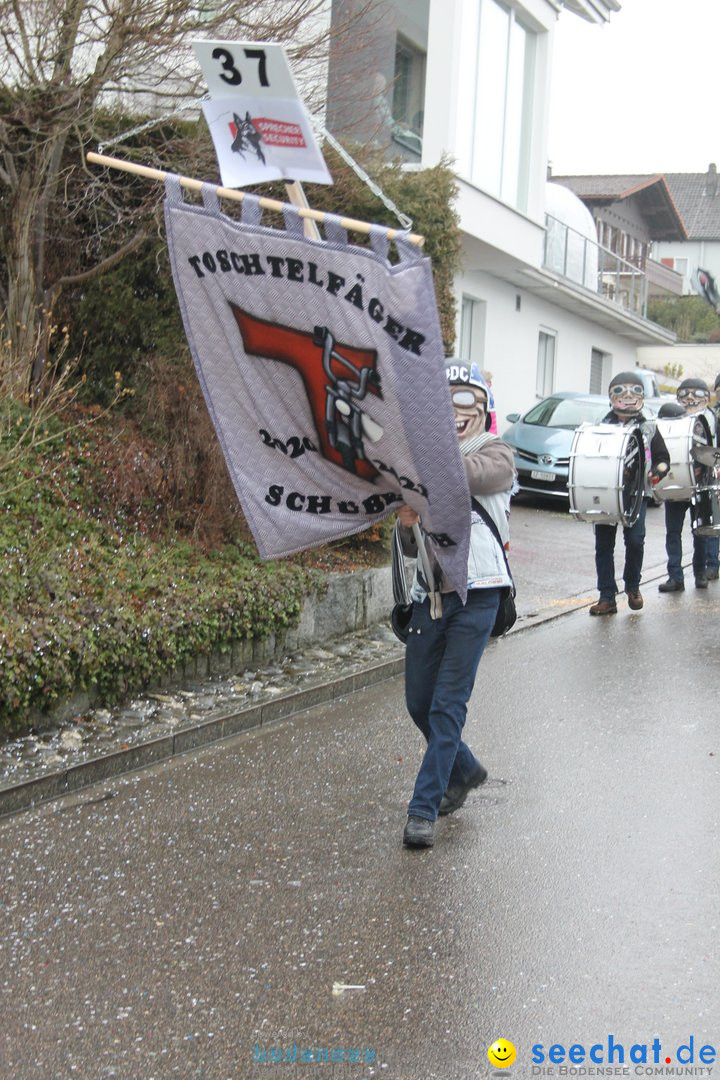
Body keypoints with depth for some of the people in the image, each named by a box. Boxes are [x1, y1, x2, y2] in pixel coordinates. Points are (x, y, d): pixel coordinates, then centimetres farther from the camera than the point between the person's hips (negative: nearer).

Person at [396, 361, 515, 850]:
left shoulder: (497, 454, -1)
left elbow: (465, 474, -26)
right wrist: (407, 524, -5)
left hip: (476, 596, -6)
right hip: (430, 595, 6)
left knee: (448, 704, -7)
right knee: (419, 703, 11)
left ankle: (424, 809, 0)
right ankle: (465, 771, 37)